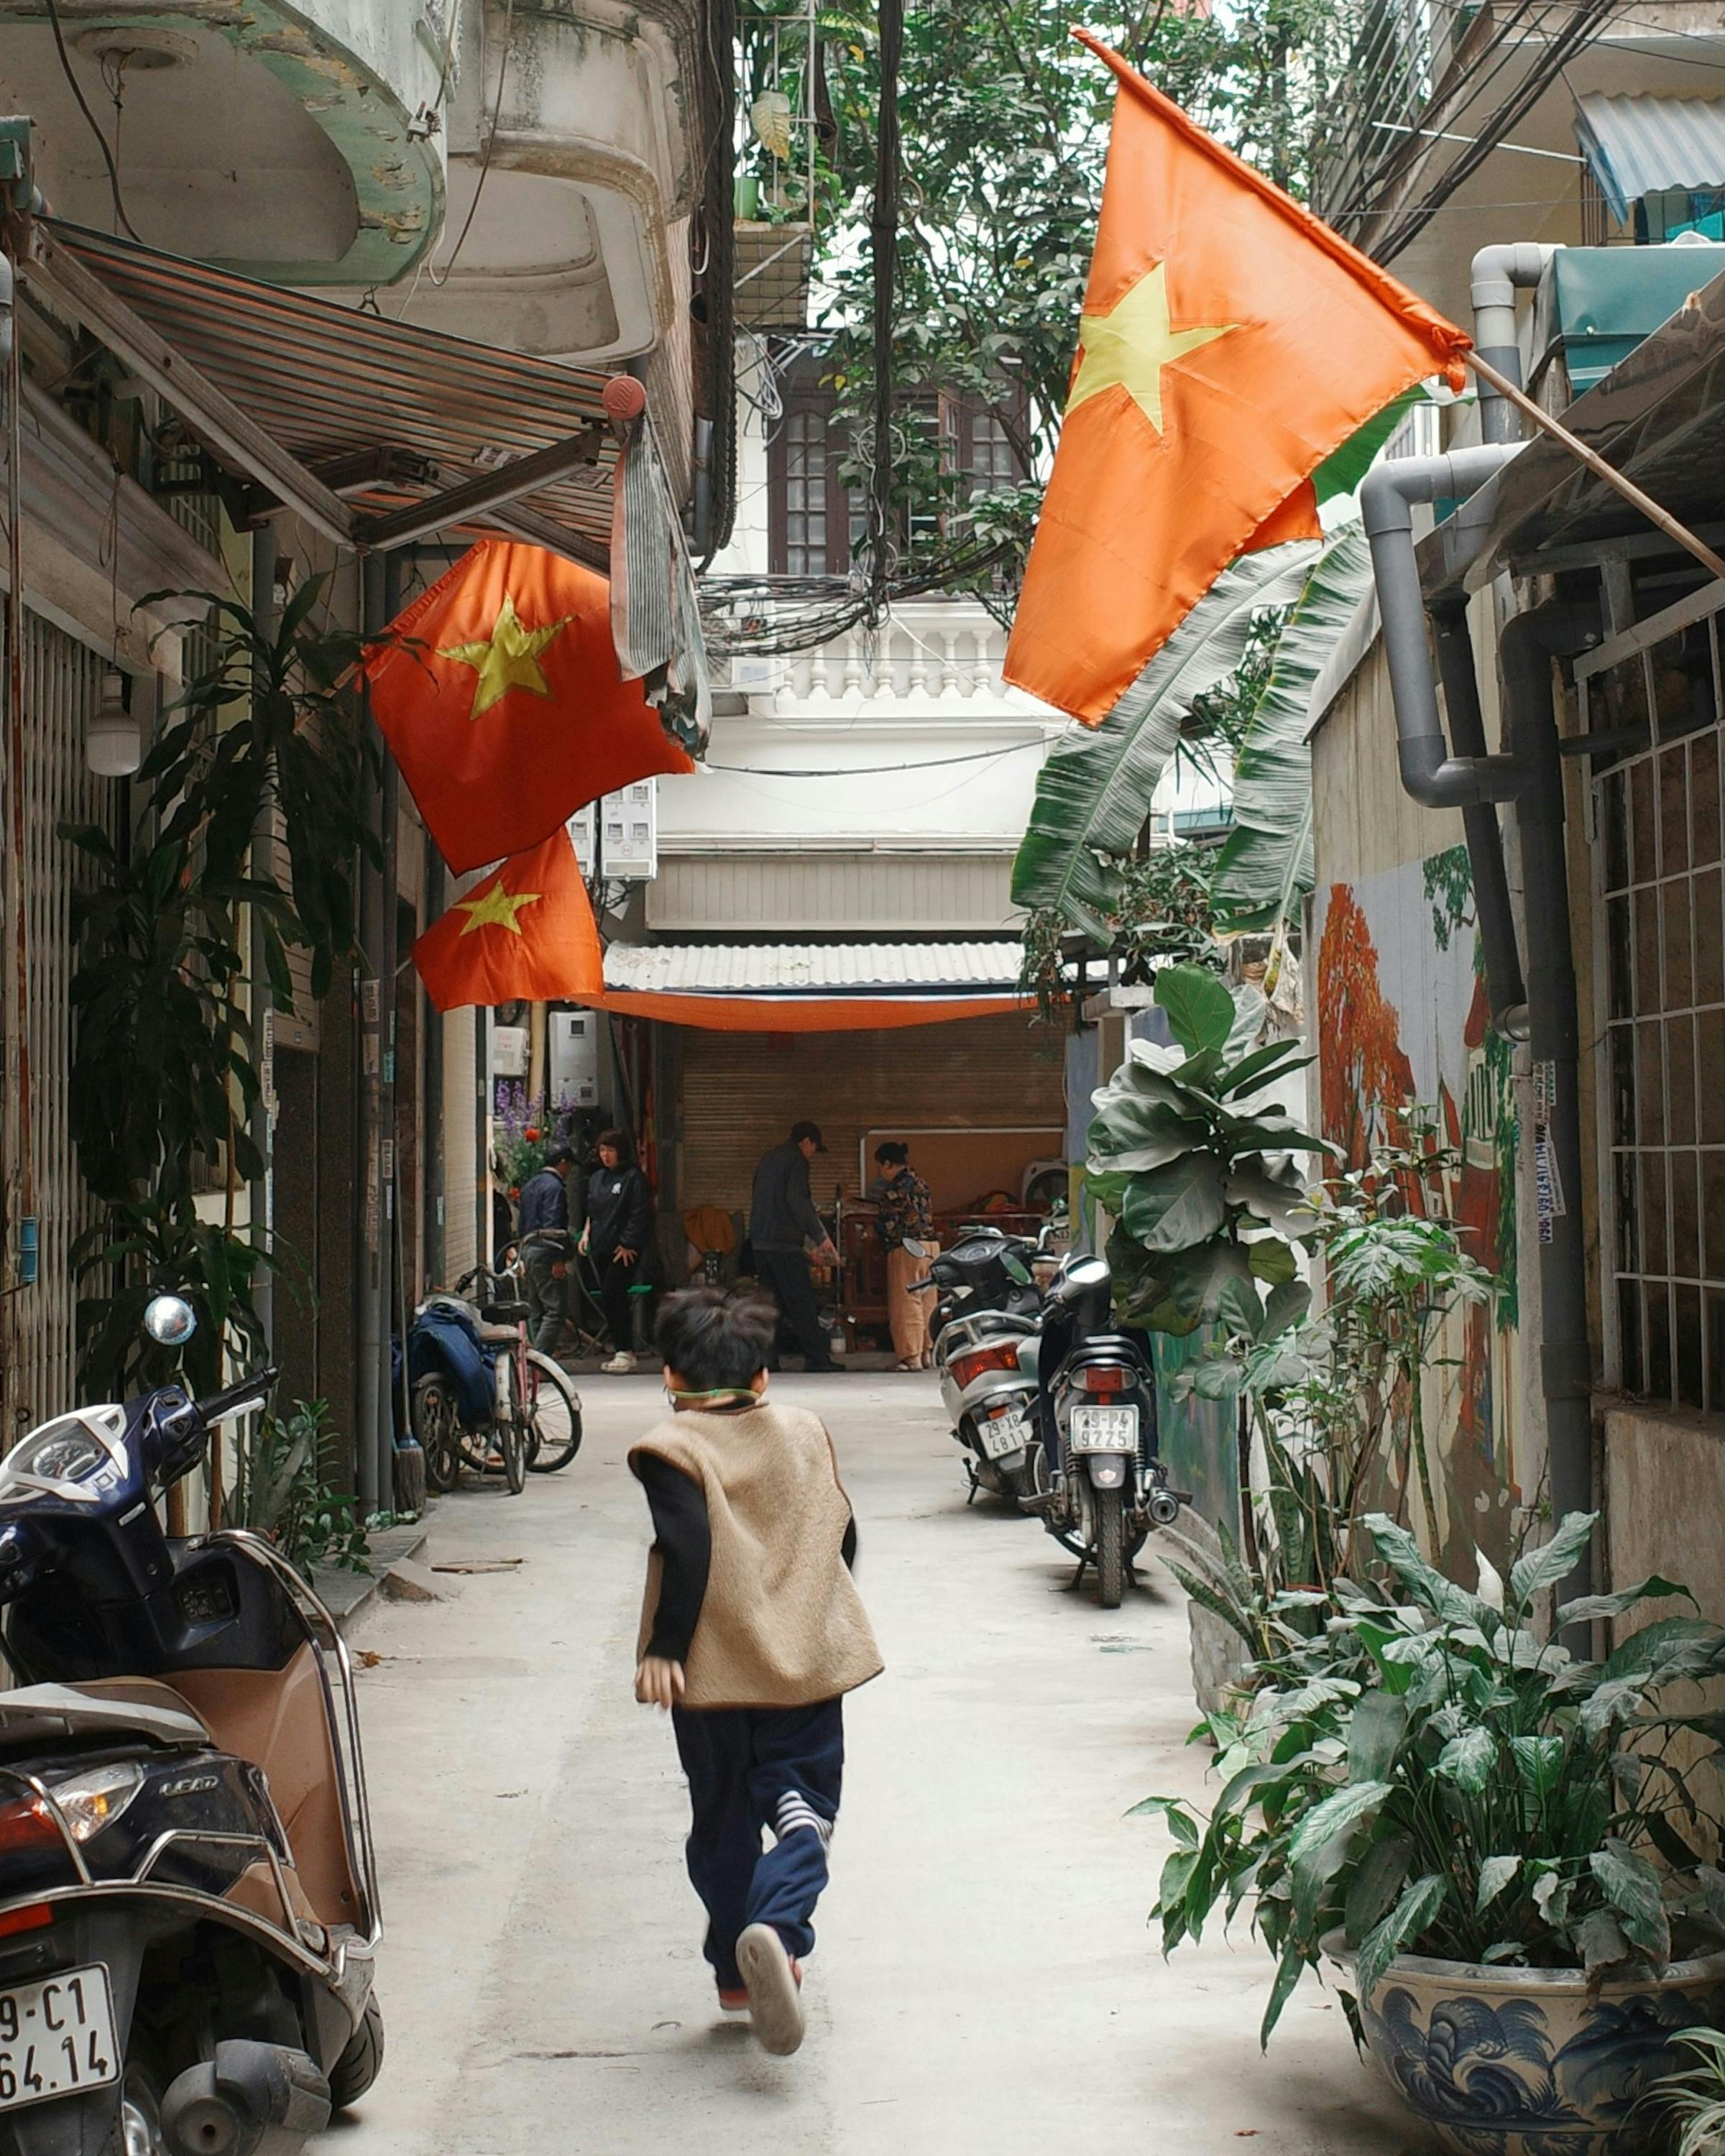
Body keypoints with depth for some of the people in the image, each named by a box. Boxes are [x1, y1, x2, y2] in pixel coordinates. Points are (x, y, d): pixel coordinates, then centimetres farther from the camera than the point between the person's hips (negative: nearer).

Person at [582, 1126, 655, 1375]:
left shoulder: (633, 1177, -9)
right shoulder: (596, 1178, 15)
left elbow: (640, 1215, -13)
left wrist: (627, 1244, -15)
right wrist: (587, 1232, 9)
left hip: (625, 1249, -8)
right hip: (601, 1248, 8)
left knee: (612, 1296, -14)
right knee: (612, 1299, 8)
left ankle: (624, 1351, -10)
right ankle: (623, 1352, 13)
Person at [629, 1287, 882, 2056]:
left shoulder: (672, 1450, -7)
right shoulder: (807, 1433, 8)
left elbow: (687, 1553, -19)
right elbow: (842, 1535, 12)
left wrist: (662, 1649, -14)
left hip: (715, 1668, -2)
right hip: (809, 1661, 2)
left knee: (722, 1818, 13)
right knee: (804, 1803, 6)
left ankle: (736, 1971, 19)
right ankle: (778, 1922, -21)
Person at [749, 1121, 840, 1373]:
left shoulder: (768, 1158, 20)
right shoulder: (797, 1161, -6)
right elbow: (798, 1201, -18)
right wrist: (820, 1237, -18)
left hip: (760, 1241, 8)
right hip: (784, 1243, -8)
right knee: (802, 1302, -5)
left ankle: (765, 1359, 5)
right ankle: (817, 1359, -4)